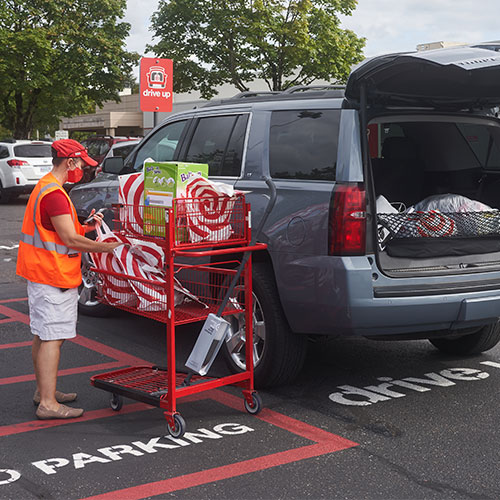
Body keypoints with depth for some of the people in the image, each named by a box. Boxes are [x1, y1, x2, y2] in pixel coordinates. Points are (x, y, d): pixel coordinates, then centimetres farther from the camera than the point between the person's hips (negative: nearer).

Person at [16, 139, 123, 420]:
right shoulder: (54, 193, -19)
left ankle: (44, 391, 27)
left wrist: (86, 227, 8)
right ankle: (48, 403, -7)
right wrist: (110, 247, -21)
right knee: (52, 338, -9)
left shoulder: (46, 188, 16)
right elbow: (70, 240, -23)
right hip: (53, 278, -11)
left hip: (43, 276, 11)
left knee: (43, 336, 17)